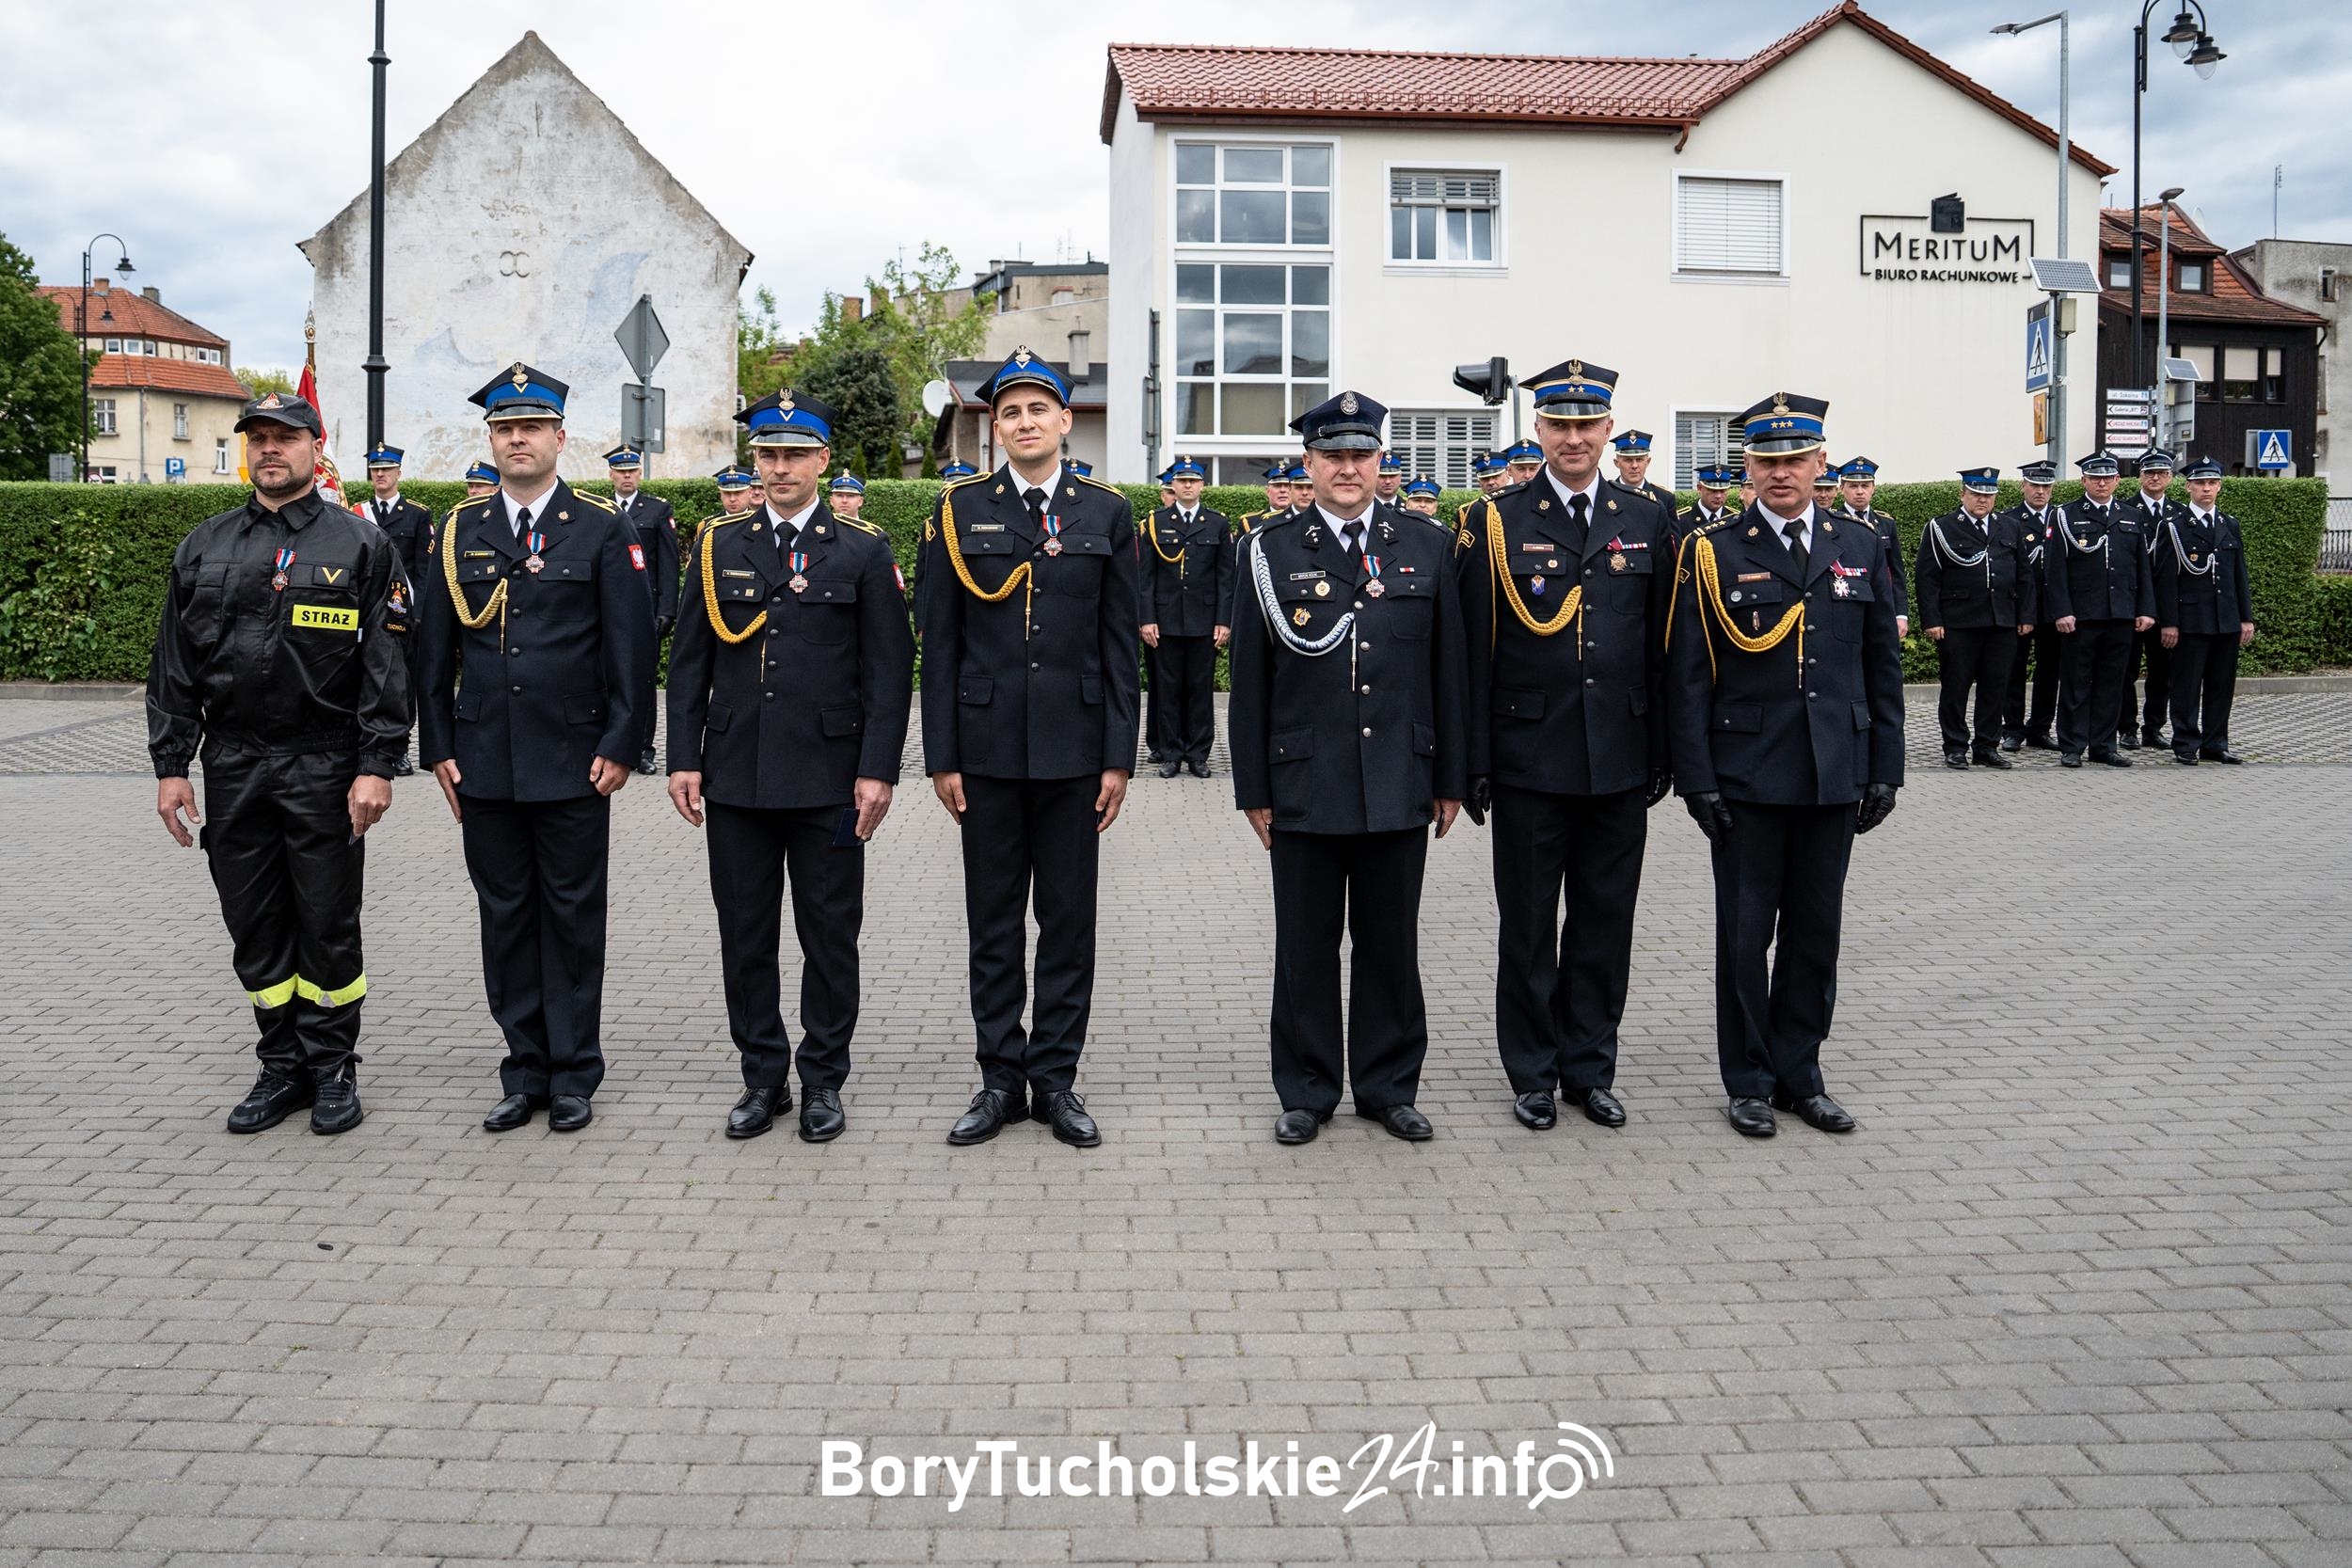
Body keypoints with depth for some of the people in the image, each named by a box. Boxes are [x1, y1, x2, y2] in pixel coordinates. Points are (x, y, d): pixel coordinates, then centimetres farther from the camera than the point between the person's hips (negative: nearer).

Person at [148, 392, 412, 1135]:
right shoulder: (203, 548, 9)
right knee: (255, 930, 9)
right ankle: (282, 1068, 22)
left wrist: (376, 767, -12)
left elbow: (386, 667, -6)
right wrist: (170, 765, 3)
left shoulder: (361, 545, -1)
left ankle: (333, 1070, 16)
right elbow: (174, 668, 9)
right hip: (234, 772, 4)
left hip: (325, 770, -3)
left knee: (328, 928, 3)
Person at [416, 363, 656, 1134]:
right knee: (506, 918, 9)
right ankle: (525, 1072, 19)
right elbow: (434, 648, 11)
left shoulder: (603, 530, 0)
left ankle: (573, 1077, 15)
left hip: (573, 762, -3)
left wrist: (619, 746, -8)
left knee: (572, 918, 4)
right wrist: (438, 747, 6)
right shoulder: (460, 532, 8)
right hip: (485, 764, 3)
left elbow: (633, 645, -3)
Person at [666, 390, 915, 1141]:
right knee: (745, 935, 8)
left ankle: (824, 1081, 19)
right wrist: (683, 758, 1)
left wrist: (878, 769, -9)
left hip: (828, 777, -2)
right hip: (735, 775, 3)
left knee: (830, 935, 6)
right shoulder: (719, 546, 8)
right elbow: (690, 661, 9)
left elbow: (890, 668, -2)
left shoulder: (865, 550, 1)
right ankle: (762, 1078, 22)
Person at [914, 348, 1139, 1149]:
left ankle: (1056, 1079, 17)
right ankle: (1001, 1079, 18)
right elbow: (939, 643, 2)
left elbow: (1120, 645, 3)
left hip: (1074, 748, 0)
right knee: (993, 923, 7)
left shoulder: (1107, 512, 4)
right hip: (986, 745, 0)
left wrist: (1119, 757, -2)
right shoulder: (960, 511, 3)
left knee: (1070, 920, 6)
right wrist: (941, 755, -2)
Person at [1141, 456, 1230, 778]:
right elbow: (1147, 576, 4)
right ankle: (1172, 753, 11)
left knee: (1202, 688, 3)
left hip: (1204, 620, 0)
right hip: (1166, 620, 0)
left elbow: (1225, 576, 4)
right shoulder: (1156, 523, 6)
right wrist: (1147, 619, -4)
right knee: (1169, 687, 3)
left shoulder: (1218, 524, 6)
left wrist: (1224, 620, -3)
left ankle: (1198, 754, 11)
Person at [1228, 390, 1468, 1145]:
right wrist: (1253, 788, -1)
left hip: (1399, 787, 1)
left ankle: (1388, 1085, 23)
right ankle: (1307, 1091, 20)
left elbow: (1449, 671, 7)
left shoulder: (1428, 547, 6)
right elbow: (1251, 679, 1)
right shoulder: (1270, 551, 2)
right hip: (1304, 786, -1)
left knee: (1391, 944, 10)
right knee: (1306, 948, 7)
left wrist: (1451, 778, 6)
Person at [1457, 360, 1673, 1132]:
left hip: (1620, 760, 2)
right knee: (1527, 926, 7)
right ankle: (1533, 1073, 21)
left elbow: (1662, 648, 7)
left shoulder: (1649, 520, 6)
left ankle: (1591, 1068, 24)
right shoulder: (1496, 522, -2)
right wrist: (1476, 763, -7)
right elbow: (1476, 653, -4)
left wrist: (1662, 754, 4)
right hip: (1530, 759, -2)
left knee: (1605, 923, 10)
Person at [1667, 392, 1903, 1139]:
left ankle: (1799, 1073, 24)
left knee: (1816, 931, 10)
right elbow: (1687, 678, -4)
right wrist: (1697, 780, -9)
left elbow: (1882, 667, 10)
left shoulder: (1861, 547, 8)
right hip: (1746, 777, -3)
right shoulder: (1711, 553, -3)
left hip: (1836, 778, 3)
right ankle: (1749, 1080, 18)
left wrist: (1885, 768, 5)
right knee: (1745, 934, 5)